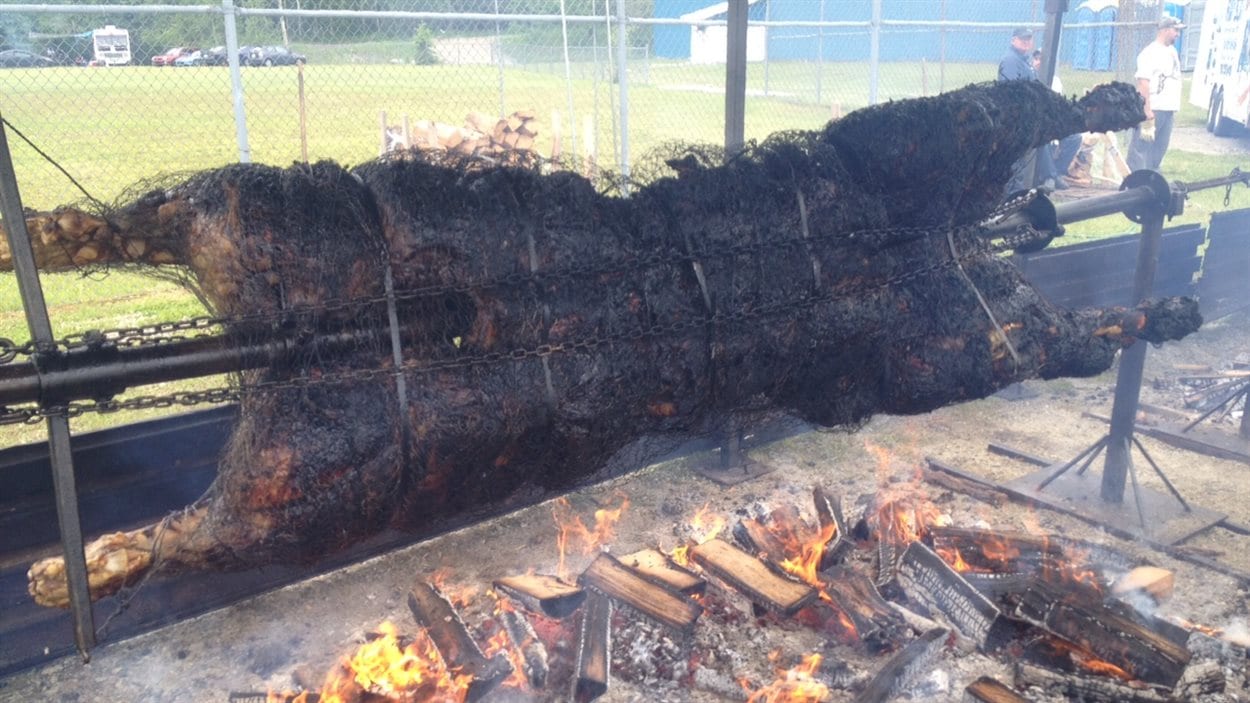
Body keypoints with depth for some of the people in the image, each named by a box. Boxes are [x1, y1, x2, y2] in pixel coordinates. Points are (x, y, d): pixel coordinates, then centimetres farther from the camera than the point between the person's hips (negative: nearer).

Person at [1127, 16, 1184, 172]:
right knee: (1141, 147, -7)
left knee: (1159, 149, 11)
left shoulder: (1172, 51, 16)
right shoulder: (1151, 52, -9)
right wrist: (1147, 109, -23)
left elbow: (1174, 81, 21)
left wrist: (1174, 108, 18)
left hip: (1168, 109, 8)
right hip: (1152, 108, -8)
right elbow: (1143, 81, -17)